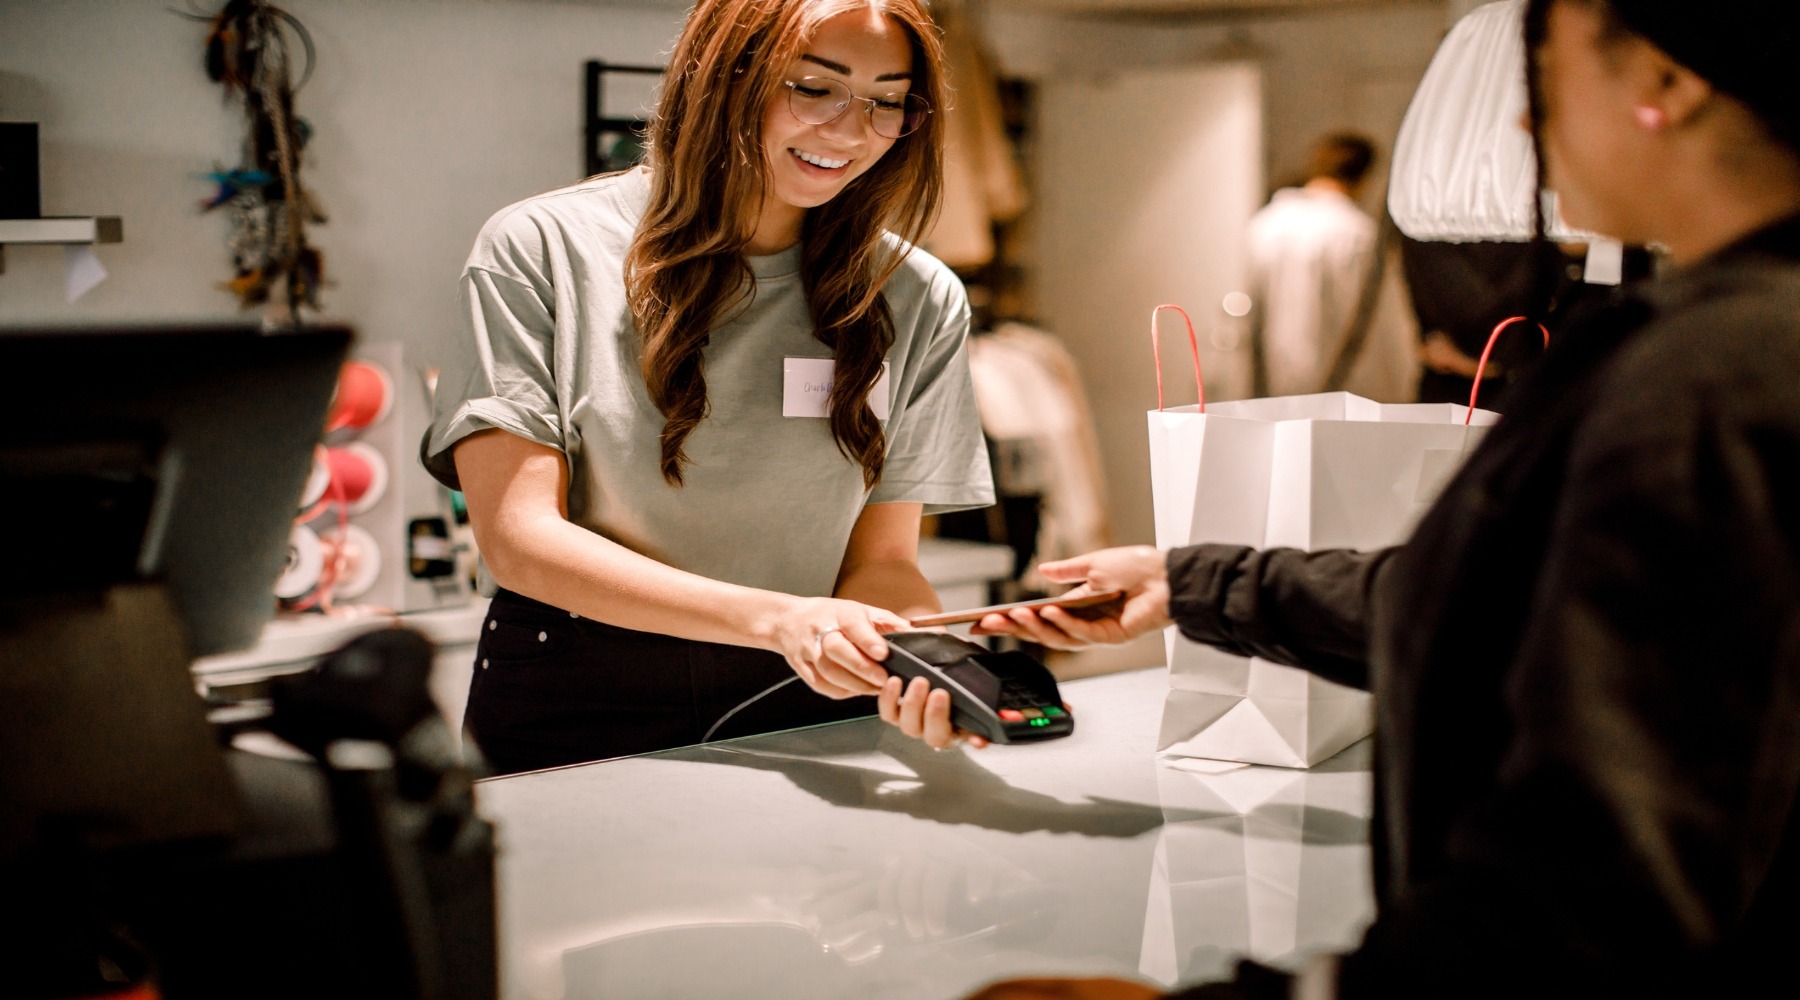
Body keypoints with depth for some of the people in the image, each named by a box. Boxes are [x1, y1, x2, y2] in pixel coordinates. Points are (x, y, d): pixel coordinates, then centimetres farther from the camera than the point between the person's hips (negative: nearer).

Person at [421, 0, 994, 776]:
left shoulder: (920, 301, 5)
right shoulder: (540, 250, -4)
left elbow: (881, 561, 5)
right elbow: (516, 537, -10)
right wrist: (775, 619, -22)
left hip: (801, 712, 4)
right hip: (578, 713, -3)